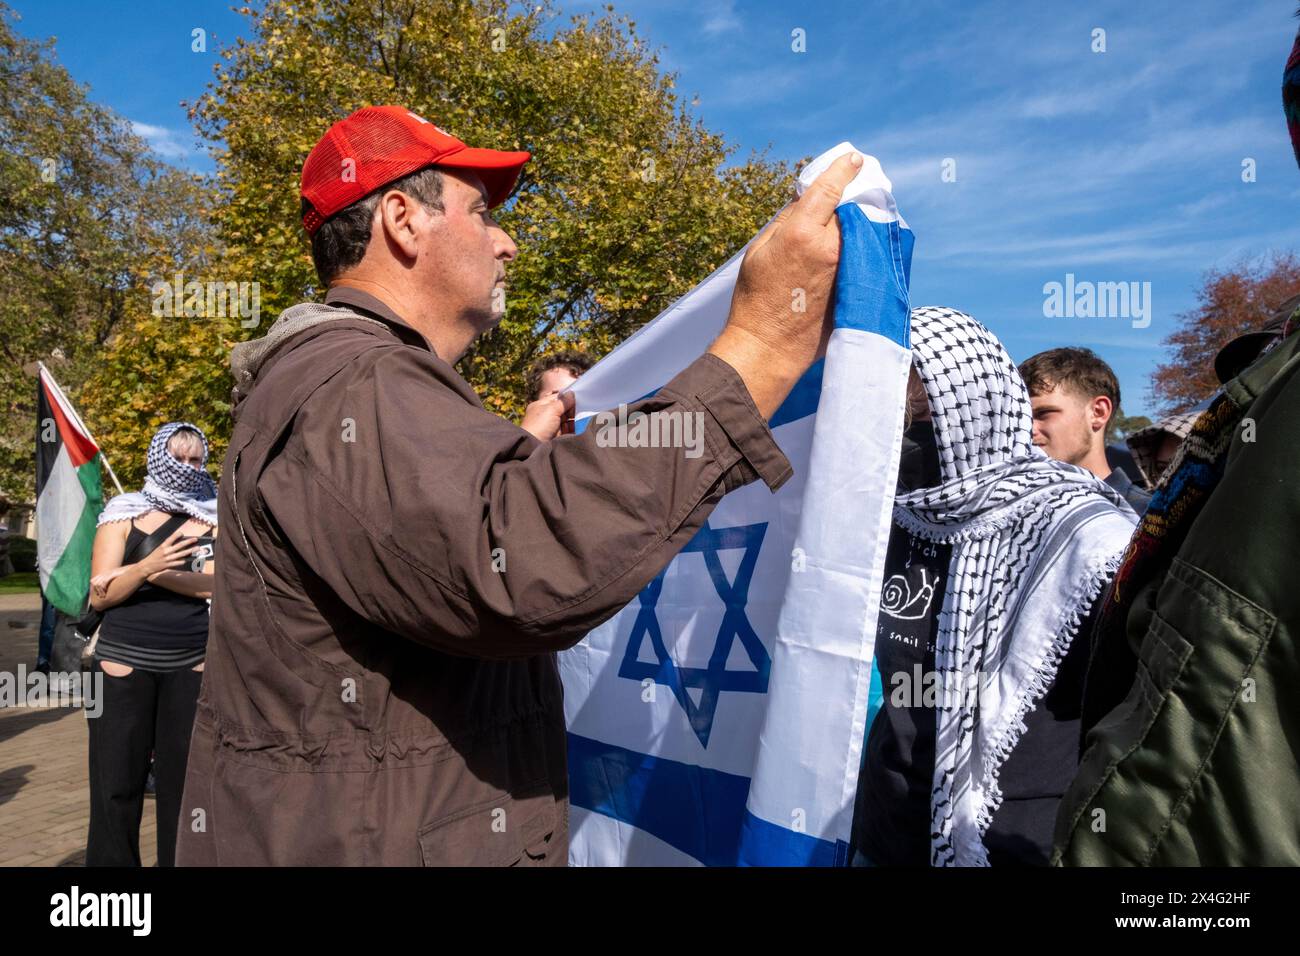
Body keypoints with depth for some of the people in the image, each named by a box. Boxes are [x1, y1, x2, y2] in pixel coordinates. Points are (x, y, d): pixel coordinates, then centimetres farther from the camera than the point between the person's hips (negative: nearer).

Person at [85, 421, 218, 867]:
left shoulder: (215, 515, 6)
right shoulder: (125, 512, 3)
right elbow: (99, 595, -4)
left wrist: (158, 574, -16)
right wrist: (147, 566, -22)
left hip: (191, 664, 1)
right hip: (124, 662, 0)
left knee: (184, 781, 7)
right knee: (116, 786, 3)